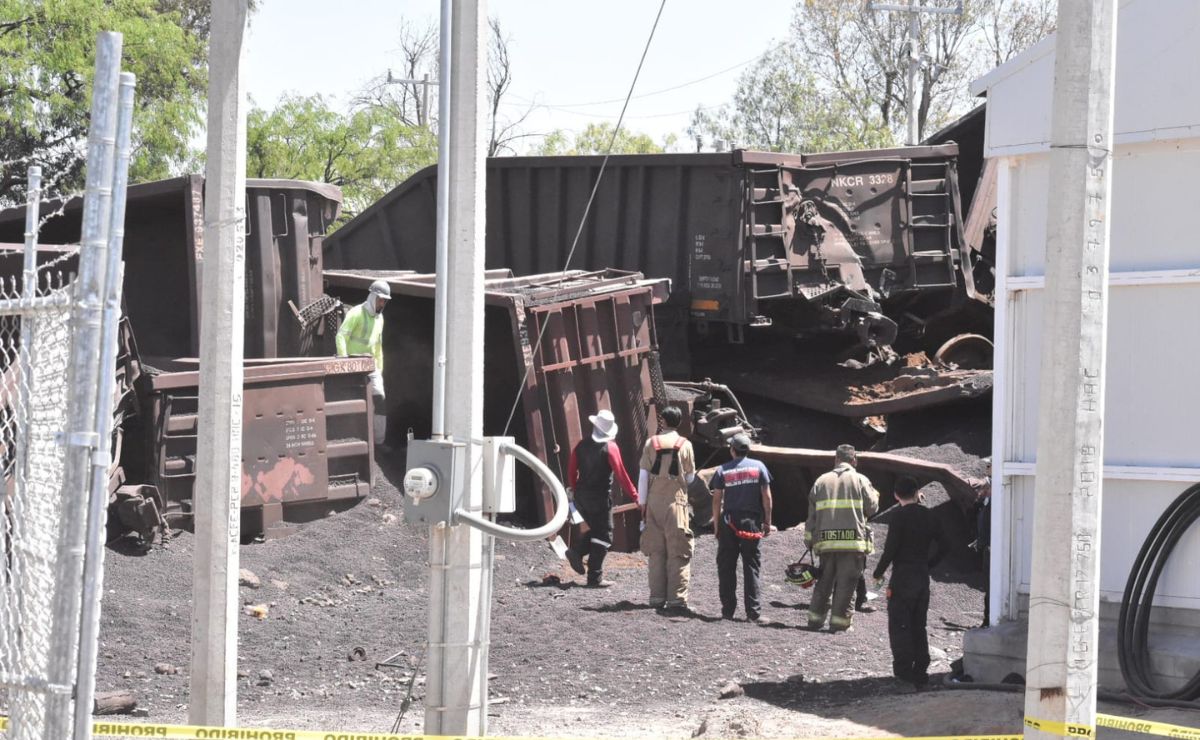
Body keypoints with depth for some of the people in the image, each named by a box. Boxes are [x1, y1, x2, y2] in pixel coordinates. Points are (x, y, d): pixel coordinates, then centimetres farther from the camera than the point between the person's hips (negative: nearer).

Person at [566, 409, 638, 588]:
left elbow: (571, 471, 10)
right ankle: (595, 578, 0)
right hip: (600, 499, -5)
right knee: (603, 537, 2)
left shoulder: (581, 446, 4)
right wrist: (634, 496, -9)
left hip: (581, 497, 6)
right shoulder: (610, 448, -11)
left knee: (596, 530, 23)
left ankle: (576, 550, 1)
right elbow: (621, 475, -13)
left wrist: (575, 489, 25)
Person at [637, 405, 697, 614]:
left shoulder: (651, 443, 1)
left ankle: (657, 597, 10)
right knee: (678, 553, 0)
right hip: (676, 502, -2)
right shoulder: (684, 445, -3)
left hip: (654, 502, 2)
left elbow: (643, 475, 1)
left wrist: (642, 503, 7)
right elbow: (690, 477, 2)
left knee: (656, 551, 10)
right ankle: (676, 599, -5)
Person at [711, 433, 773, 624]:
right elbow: (766, 497, 1)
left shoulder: (722, 471, 2)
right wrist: (767, 522, 7)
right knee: (751, 567, 2)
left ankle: (728, 610, 6)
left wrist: (716, 526, 6)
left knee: (726, 567, 7)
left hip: (729, 522, 0)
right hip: (751, 522, 0)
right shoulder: (758, 467, 3)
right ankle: (753, 611, -3)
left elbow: (717, 500, 0)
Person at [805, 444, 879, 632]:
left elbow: (812, 513, 11)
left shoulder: (821, 481, 11)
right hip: (853, 540, -4)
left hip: (825, 541, 4)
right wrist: (875, 494, 23)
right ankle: (839, 621, -2)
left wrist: (809, 539, 16)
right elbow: (872, 507, 1)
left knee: (824, 582, 14)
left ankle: (815, 619, 16)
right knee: (846, 582, 0)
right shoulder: (860, 480, 0)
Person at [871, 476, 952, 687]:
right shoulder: (928, 516, 6)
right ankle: (920, 669, 13)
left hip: (902, 577, -6)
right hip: (923, 578, 6)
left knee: (899, 626, -1)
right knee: (919, 626, 14)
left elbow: (890, 549, -16)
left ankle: (904, 669, -6)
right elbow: (945, 545, 8)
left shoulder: (899, 517, -13)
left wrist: (879, 573, -3)